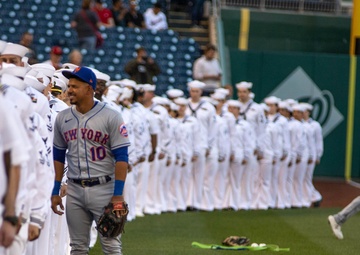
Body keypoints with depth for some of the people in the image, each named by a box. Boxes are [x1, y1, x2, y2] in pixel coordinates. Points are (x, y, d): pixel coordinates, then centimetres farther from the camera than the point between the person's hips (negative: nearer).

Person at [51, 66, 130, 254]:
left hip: (104, 189, -4)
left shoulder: (111, 117, -8)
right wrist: (55, 191, 11)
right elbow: (58, 156, 15)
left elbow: (121, 157, -9)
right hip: (75, 191, 4)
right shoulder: (62, 118, 7)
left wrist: (118, 195, -15)